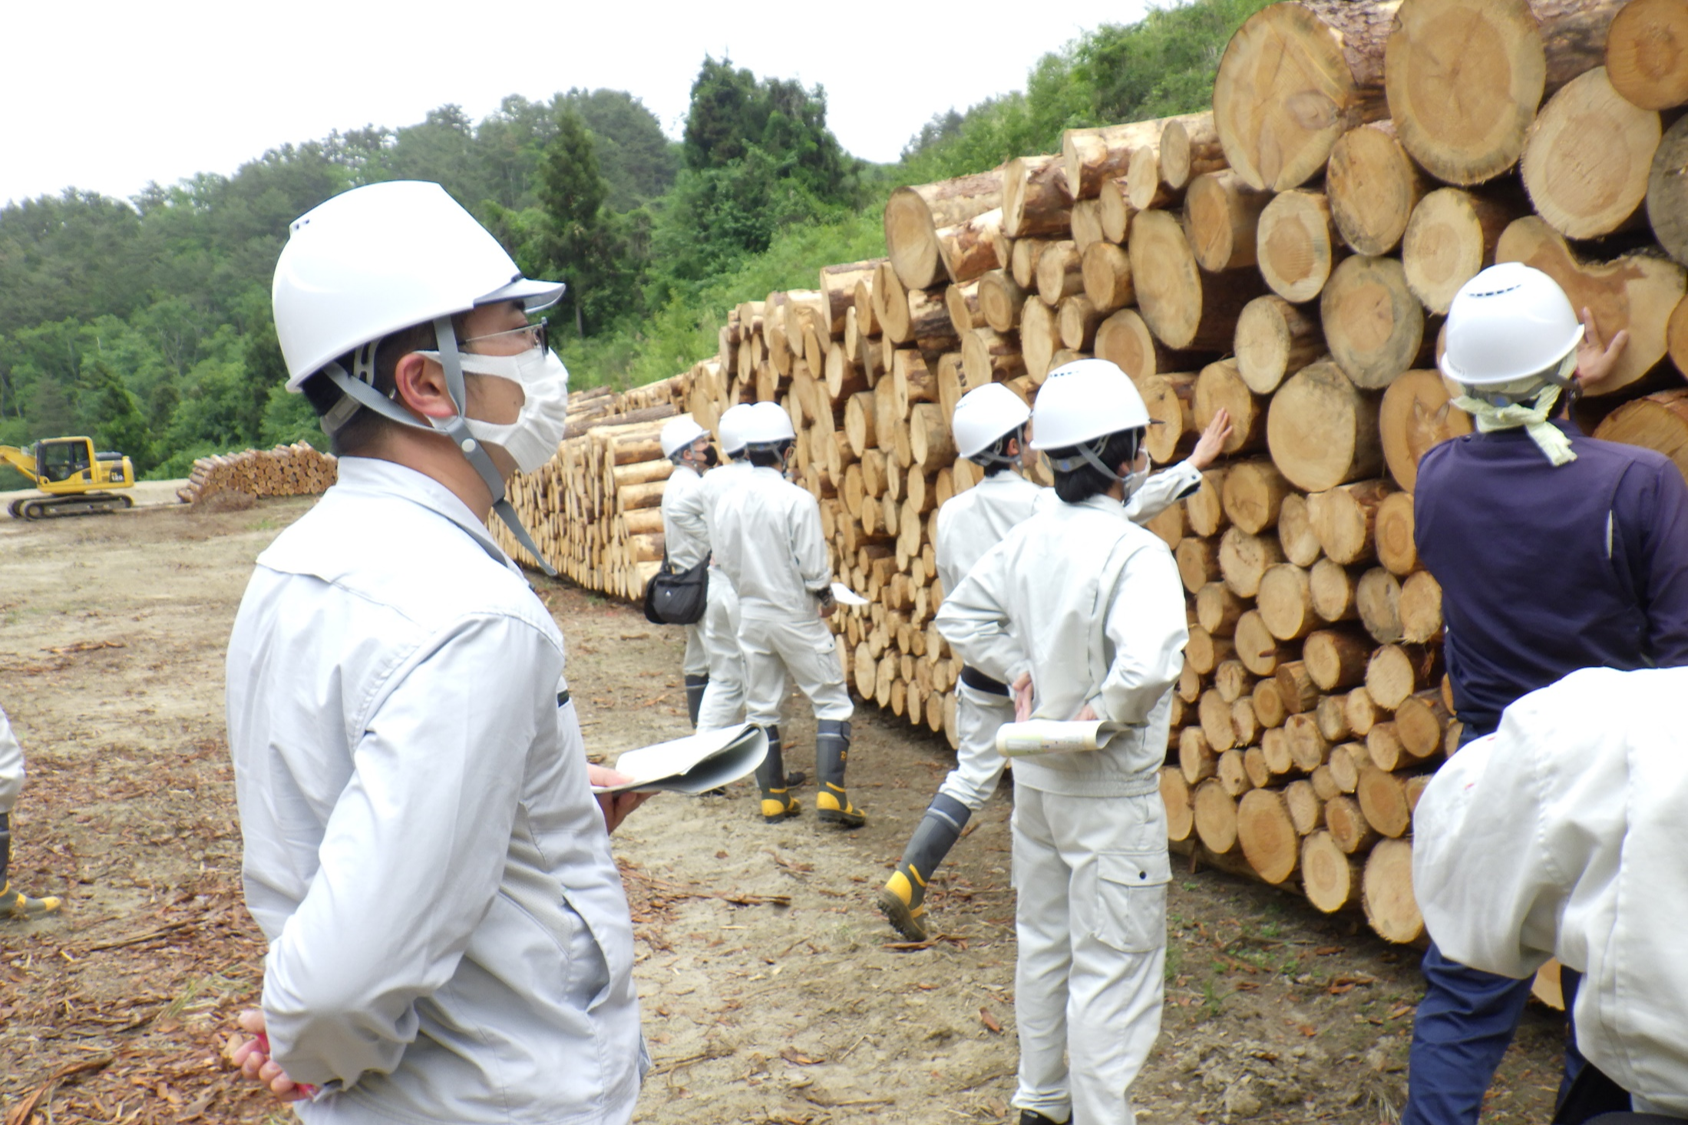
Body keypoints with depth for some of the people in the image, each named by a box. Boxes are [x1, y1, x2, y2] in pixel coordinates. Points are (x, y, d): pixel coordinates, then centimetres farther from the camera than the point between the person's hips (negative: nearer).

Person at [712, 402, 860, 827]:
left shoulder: (727, 501, -2)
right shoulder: (797, 500, -17)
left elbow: (726, 560, 5)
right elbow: (813, 566, -15)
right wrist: (827, 597, 4)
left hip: (751, 615, 5)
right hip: (796, 617, -5)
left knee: (760, 708, 14)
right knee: (832, 701, 5)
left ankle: (773, 797, 20)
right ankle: (830, 793, -3)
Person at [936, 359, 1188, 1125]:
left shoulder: (1028, 539, 0)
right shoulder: (1135, 553, -22)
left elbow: (960, 617, 11)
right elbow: (1149, 663, -37)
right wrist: (1103, 712, -19)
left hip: (1036, 776, 8)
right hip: (1109, 790, -7)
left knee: (1043, 944, 21)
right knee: (1111, 968, 4)